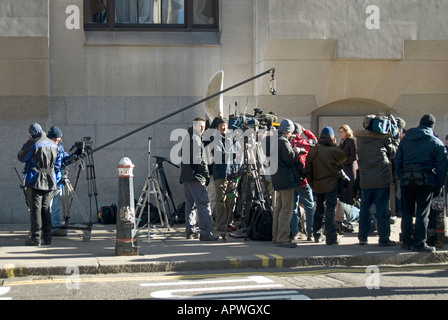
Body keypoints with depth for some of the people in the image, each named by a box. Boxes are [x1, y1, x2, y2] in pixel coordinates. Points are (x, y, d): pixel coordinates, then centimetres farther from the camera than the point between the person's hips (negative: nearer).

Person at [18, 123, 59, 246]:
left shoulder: (32, 143, -8)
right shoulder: (53, 144, 11)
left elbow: (21, 157, 2)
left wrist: (25, 144, 13)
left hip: (35, 181, -5)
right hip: (50, 181, 5)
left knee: (35, 209, -3)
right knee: (45, 209, 10)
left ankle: (36, 237, -5)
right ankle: (47, 237, 9)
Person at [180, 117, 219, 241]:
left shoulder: (186, 138, 21)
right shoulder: (195, 138, -9)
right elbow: (199, 159, -15)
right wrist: (206, 175, -11)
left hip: (186, 176, 10)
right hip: (195, 176, -10)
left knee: (190, 203, 14)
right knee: (203, 203, -11)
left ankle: (190, 231, 15)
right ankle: (205, 233, -16)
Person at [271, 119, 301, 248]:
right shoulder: (283, 142, -16)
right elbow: (290, 159, -21)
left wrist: (293, 152, 19)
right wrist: (296, 152, -2)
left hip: (277, 179, 10)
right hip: (286, 179, -10)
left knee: (278, 207, 16)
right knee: (287, 208, -9)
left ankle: (276, 236, 22)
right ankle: (283, 238, -11)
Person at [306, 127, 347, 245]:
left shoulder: (312, 151, 1)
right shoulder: (332, 150, -16)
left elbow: (308, 169, 6)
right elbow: (344, 157, 0)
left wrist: (312, 184, 15)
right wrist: (335, 145, 7)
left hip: (318, 185, 5)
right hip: (331, 183, -5)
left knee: (319, 208, 17)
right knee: (330, 210, -2)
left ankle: (317, 235, 25)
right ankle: (331, 237, -3)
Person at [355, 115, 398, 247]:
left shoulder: (360, 138, 3)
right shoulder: (384, 138, -7)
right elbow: (393, 152, 3)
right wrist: (395, 140, 18)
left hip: (365, 180, 3)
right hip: (382, 179, -3)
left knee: (364, 208, 11)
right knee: (383, 210, 1)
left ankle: (362, 238, 14)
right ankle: (384, 239, 2)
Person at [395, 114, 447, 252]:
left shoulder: (405, 140, 10)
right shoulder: (436, 143, 1)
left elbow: (397, 162, 10)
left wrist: (402, 178, 13)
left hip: (406, 180, 3)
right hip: (426, 181, -3)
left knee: (407, 212, 10)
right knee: (422, 213, 0)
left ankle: (406, 242, 13)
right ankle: (419, 243, -1)